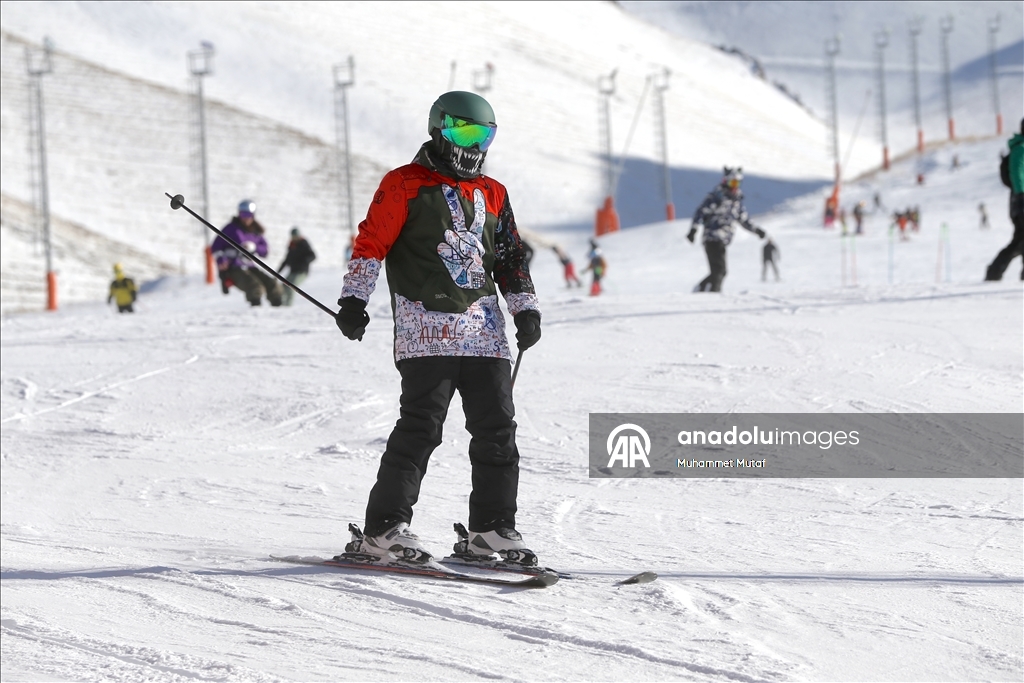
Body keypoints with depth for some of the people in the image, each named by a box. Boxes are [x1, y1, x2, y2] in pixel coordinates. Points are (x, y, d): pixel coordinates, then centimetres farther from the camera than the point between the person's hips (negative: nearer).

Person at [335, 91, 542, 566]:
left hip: (483, 329, 6)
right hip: (426, 325, -6)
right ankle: (384, 527, -11)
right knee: (421, 425, -13)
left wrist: (526, 308, 14)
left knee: (496, 428, 2)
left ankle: (492, 527, 10)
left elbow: (511, 258, 25)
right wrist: (354, 299, -7)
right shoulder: (405, 185, 3)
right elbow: (371, 242, 0)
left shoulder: (492, 195, 20)